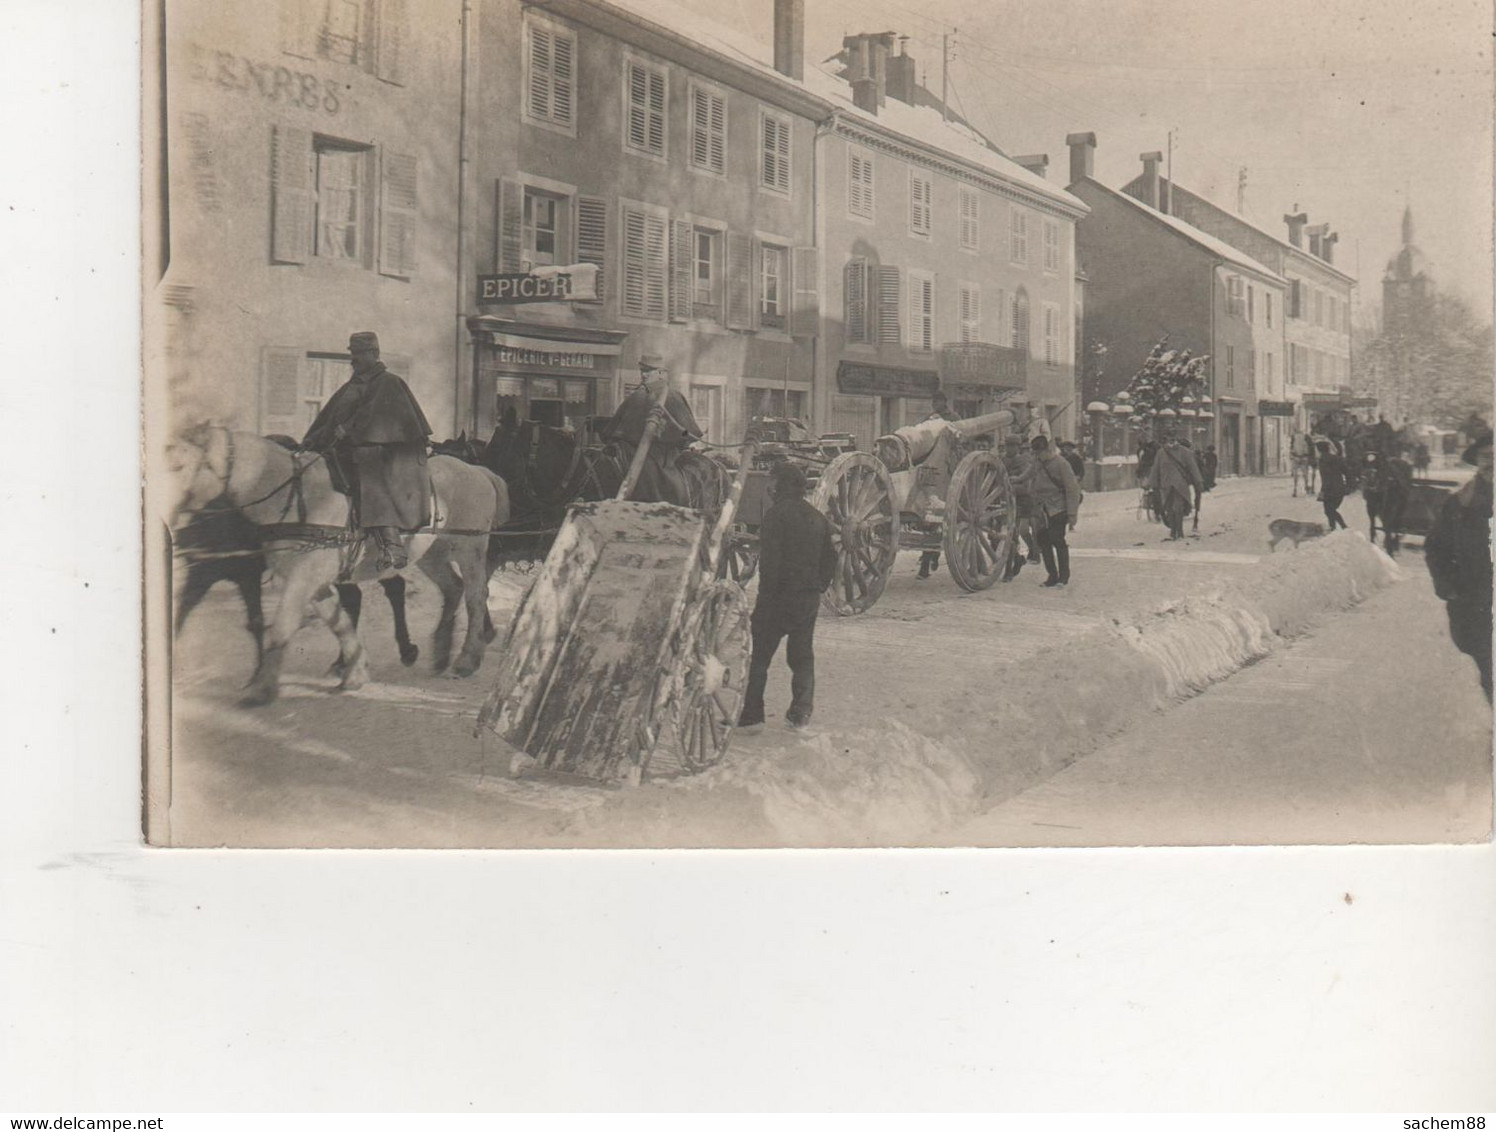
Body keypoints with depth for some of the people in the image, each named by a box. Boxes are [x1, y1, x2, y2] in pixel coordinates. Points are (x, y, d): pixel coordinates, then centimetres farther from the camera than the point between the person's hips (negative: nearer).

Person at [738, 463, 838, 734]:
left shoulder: (777, 514, -12)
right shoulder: (817, 518, 12)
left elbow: (770, 561, -18)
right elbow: (830, 559, 16)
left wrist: (765, 598, -15)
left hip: (780, 598, -6)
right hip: (809, 598, 6)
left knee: (759, 657, 1)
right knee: (803, 657, 14)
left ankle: (751, 717, 0)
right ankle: (801, 715, 11)